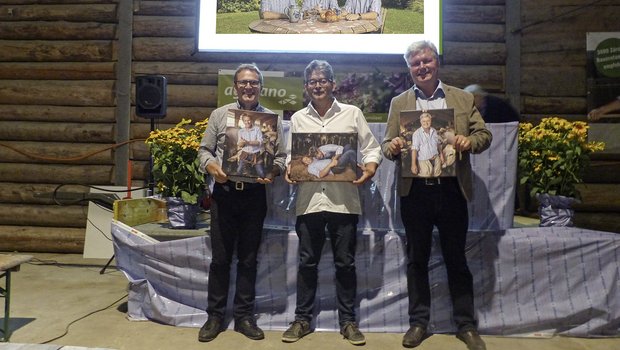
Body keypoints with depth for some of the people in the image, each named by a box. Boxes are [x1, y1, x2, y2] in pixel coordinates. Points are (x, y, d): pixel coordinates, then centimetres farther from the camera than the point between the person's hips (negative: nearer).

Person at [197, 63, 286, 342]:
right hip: (224, 192, 0)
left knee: (248, 258, 8)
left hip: (255, 194, 0)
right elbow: (204, 150, 6)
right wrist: (212, 167, -14)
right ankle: (215, 316, 19)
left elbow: (281, 156, 5)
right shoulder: (219, 115, 6)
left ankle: (244, 316, 21)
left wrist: (273, 171, -15)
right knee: (220, 257, 5)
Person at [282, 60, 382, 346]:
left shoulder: (352, 113, 6)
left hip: (344, 199, -1)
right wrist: (289, 169, -7)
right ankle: (302, 319, 23)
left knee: (345, 263, 7)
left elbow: (371, 147, 6)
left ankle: (347, 321, 21)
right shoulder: (298, 118, 11)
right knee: (307, 262, 9)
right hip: (309, 200, 2)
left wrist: (369, 169, -12)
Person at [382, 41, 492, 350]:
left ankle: (466, 324, 24)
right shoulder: (399, 103, 10)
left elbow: (484, 134, 8)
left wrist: (470, 141, -14)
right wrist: (392, 148, -16)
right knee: (417, 259, 10)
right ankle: (418, 322, 24)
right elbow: (387, 144, 7)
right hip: (414, 191, 1)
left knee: (456, 259, 9)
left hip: (452, 189, 0)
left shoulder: (463, 99, 9)